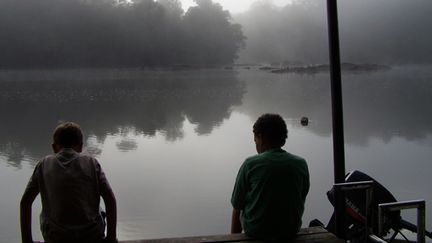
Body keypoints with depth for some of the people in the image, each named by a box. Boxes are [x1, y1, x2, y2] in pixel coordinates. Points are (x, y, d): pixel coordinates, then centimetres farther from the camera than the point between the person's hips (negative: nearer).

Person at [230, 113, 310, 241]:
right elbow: (301, 200, 7)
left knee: (239, 211, 28)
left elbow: (237, 206, -6)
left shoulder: (250, 164, -13)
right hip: (292, 230, 3)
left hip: (256, 231, -2)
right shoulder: (301, 164, -5)